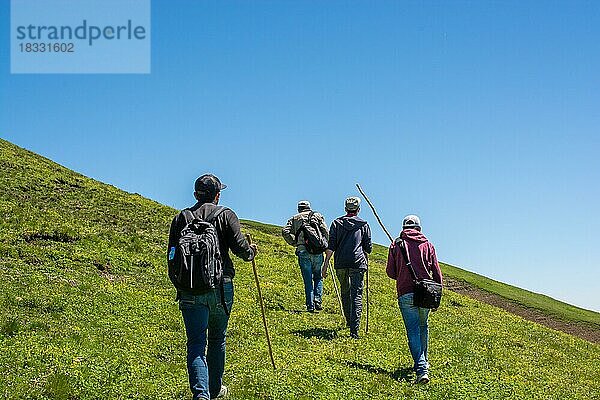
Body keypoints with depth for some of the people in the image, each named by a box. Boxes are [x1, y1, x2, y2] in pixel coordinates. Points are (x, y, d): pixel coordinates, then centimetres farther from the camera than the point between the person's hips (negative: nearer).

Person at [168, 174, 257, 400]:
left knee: (196, 343, 2)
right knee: (217, 340, 16)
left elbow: (172, 256, 8)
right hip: (221, 288, -1)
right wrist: (251, 252, 15)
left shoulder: (180, 218, 7)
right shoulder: (226, 215, 0)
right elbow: (239, 246, -8)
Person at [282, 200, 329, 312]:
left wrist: (294, 243, 11)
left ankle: (310, 305, 2)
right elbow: (325, 232, 1)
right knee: (318, 277, 16)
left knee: (308, 280, 5)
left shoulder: (294, 218, 14)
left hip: (303, 251, 0)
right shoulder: (317, 216, 13)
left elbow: (285, 232, 1)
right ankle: (318, 300, 1)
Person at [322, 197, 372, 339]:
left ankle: (349, 321, 34)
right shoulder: (364, 225, 5)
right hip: (358, 263, -2)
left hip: (340, 264, 2)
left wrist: (326, 264, 2)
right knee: (356, 295, -4)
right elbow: (368, 248, 6)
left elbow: (331, 246, 0)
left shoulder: (337, 223, 7)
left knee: (345, 292, 21)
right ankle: (354, 329, -13)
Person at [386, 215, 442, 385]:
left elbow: (390, 272, 6)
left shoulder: (396, 244, 7)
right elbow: (436, 272, 6)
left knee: (413, 330, -2)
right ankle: (423, 362, 33)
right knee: (423, 326, 22)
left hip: (405, 293, -2)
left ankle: (421, 369, -14)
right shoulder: (427, 245, 9)